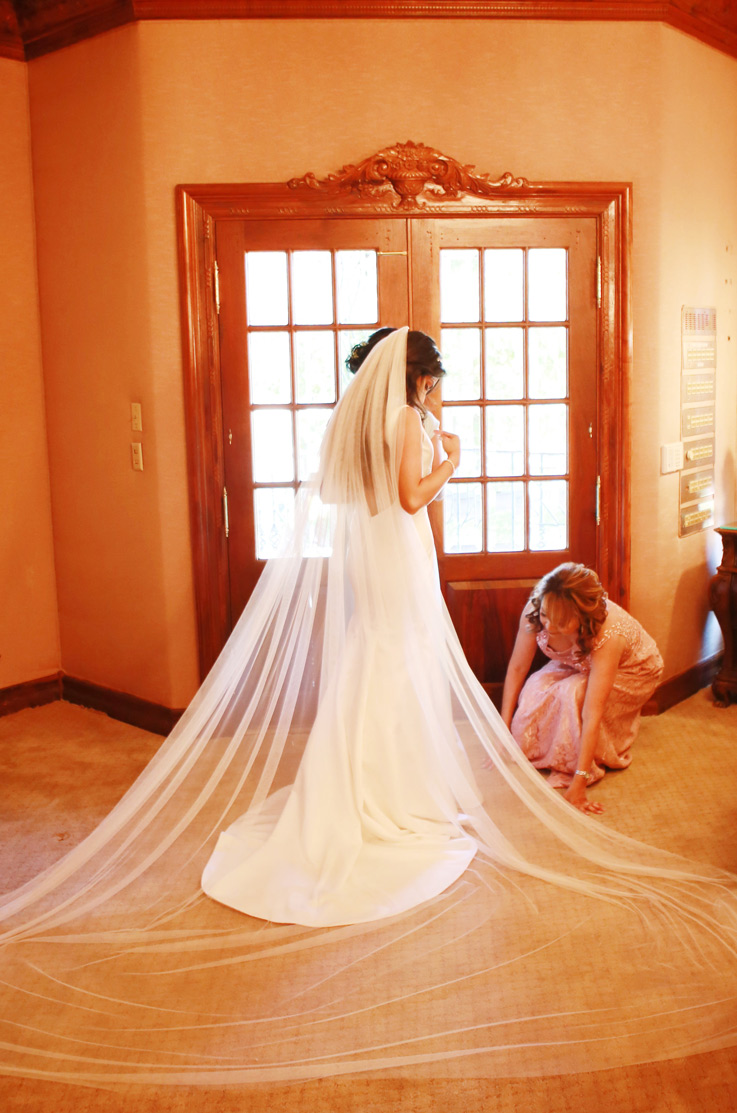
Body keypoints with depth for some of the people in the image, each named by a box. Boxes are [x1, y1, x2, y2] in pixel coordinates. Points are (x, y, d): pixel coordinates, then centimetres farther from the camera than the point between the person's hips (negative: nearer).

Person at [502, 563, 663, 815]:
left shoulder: (607, 634, -43)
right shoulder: (534, 611, -31)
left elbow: (592, 714, -44)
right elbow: (517, 669, -18)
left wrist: (578, 785, -44)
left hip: (631, 672, -4)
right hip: (578, 666, 5)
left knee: (572, 694, -34)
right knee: (535, 690, -25)